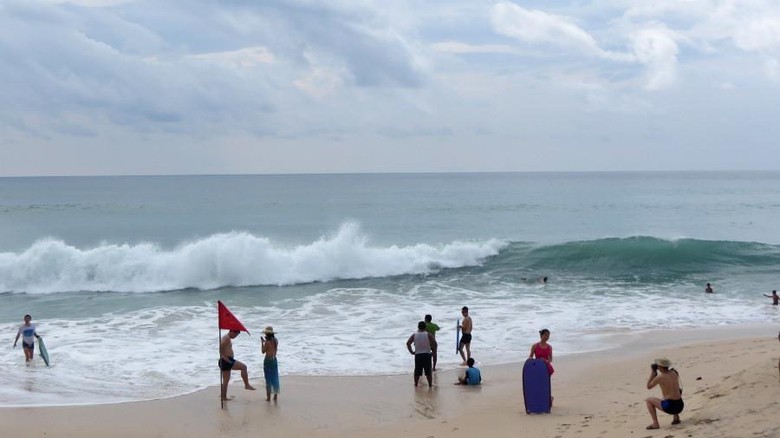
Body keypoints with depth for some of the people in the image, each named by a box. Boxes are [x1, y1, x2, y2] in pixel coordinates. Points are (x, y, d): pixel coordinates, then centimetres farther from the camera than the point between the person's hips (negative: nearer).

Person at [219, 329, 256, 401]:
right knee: (243, 367, -11)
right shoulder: (227, 338, -12)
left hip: (226, 362, 11)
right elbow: (221, 348, -26)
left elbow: (222, 348, 27)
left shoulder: (227, 338, 21)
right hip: (226, 361, -11)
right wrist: (225, 357, -22)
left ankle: (224, 397, 15)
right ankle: (247, 385, -9)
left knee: (226, 380, 13)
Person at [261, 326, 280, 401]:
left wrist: (262, 343, 0)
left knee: (268, 379, 0)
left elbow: (263, 351, -6)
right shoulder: (276, 341, 3)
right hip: (274, 360, 6)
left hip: (268, 360, -6)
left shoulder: (267, 342, -17)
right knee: (275, 378, 11)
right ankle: (275, 396, 12)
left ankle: (268, 397, 2)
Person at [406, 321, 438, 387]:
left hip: (417, 355, 2)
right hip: (427, 354, -2)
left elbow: (408, 343, -1)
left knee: (417, 371, 11)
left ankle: (416, 384, 17)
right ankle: (430, 384, 6)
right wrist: (433, 352, 3)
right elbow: (435, 344, -9)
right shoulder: (428, 334, -3)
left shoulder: (414, 335, 3)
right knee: (428, 371, 4)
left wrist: (411, 351, 7)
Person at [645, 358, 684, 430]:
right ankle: (676, 417, 24)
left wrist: (652, 372, 6)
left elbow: (648, 386, 4)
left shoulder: (659, 377, -12)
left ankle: (655, 423, 3)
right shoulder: (674, 373, 7)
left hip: (670, 407, -6)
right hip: (680, 406, 6)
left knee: (648, 400, 13)